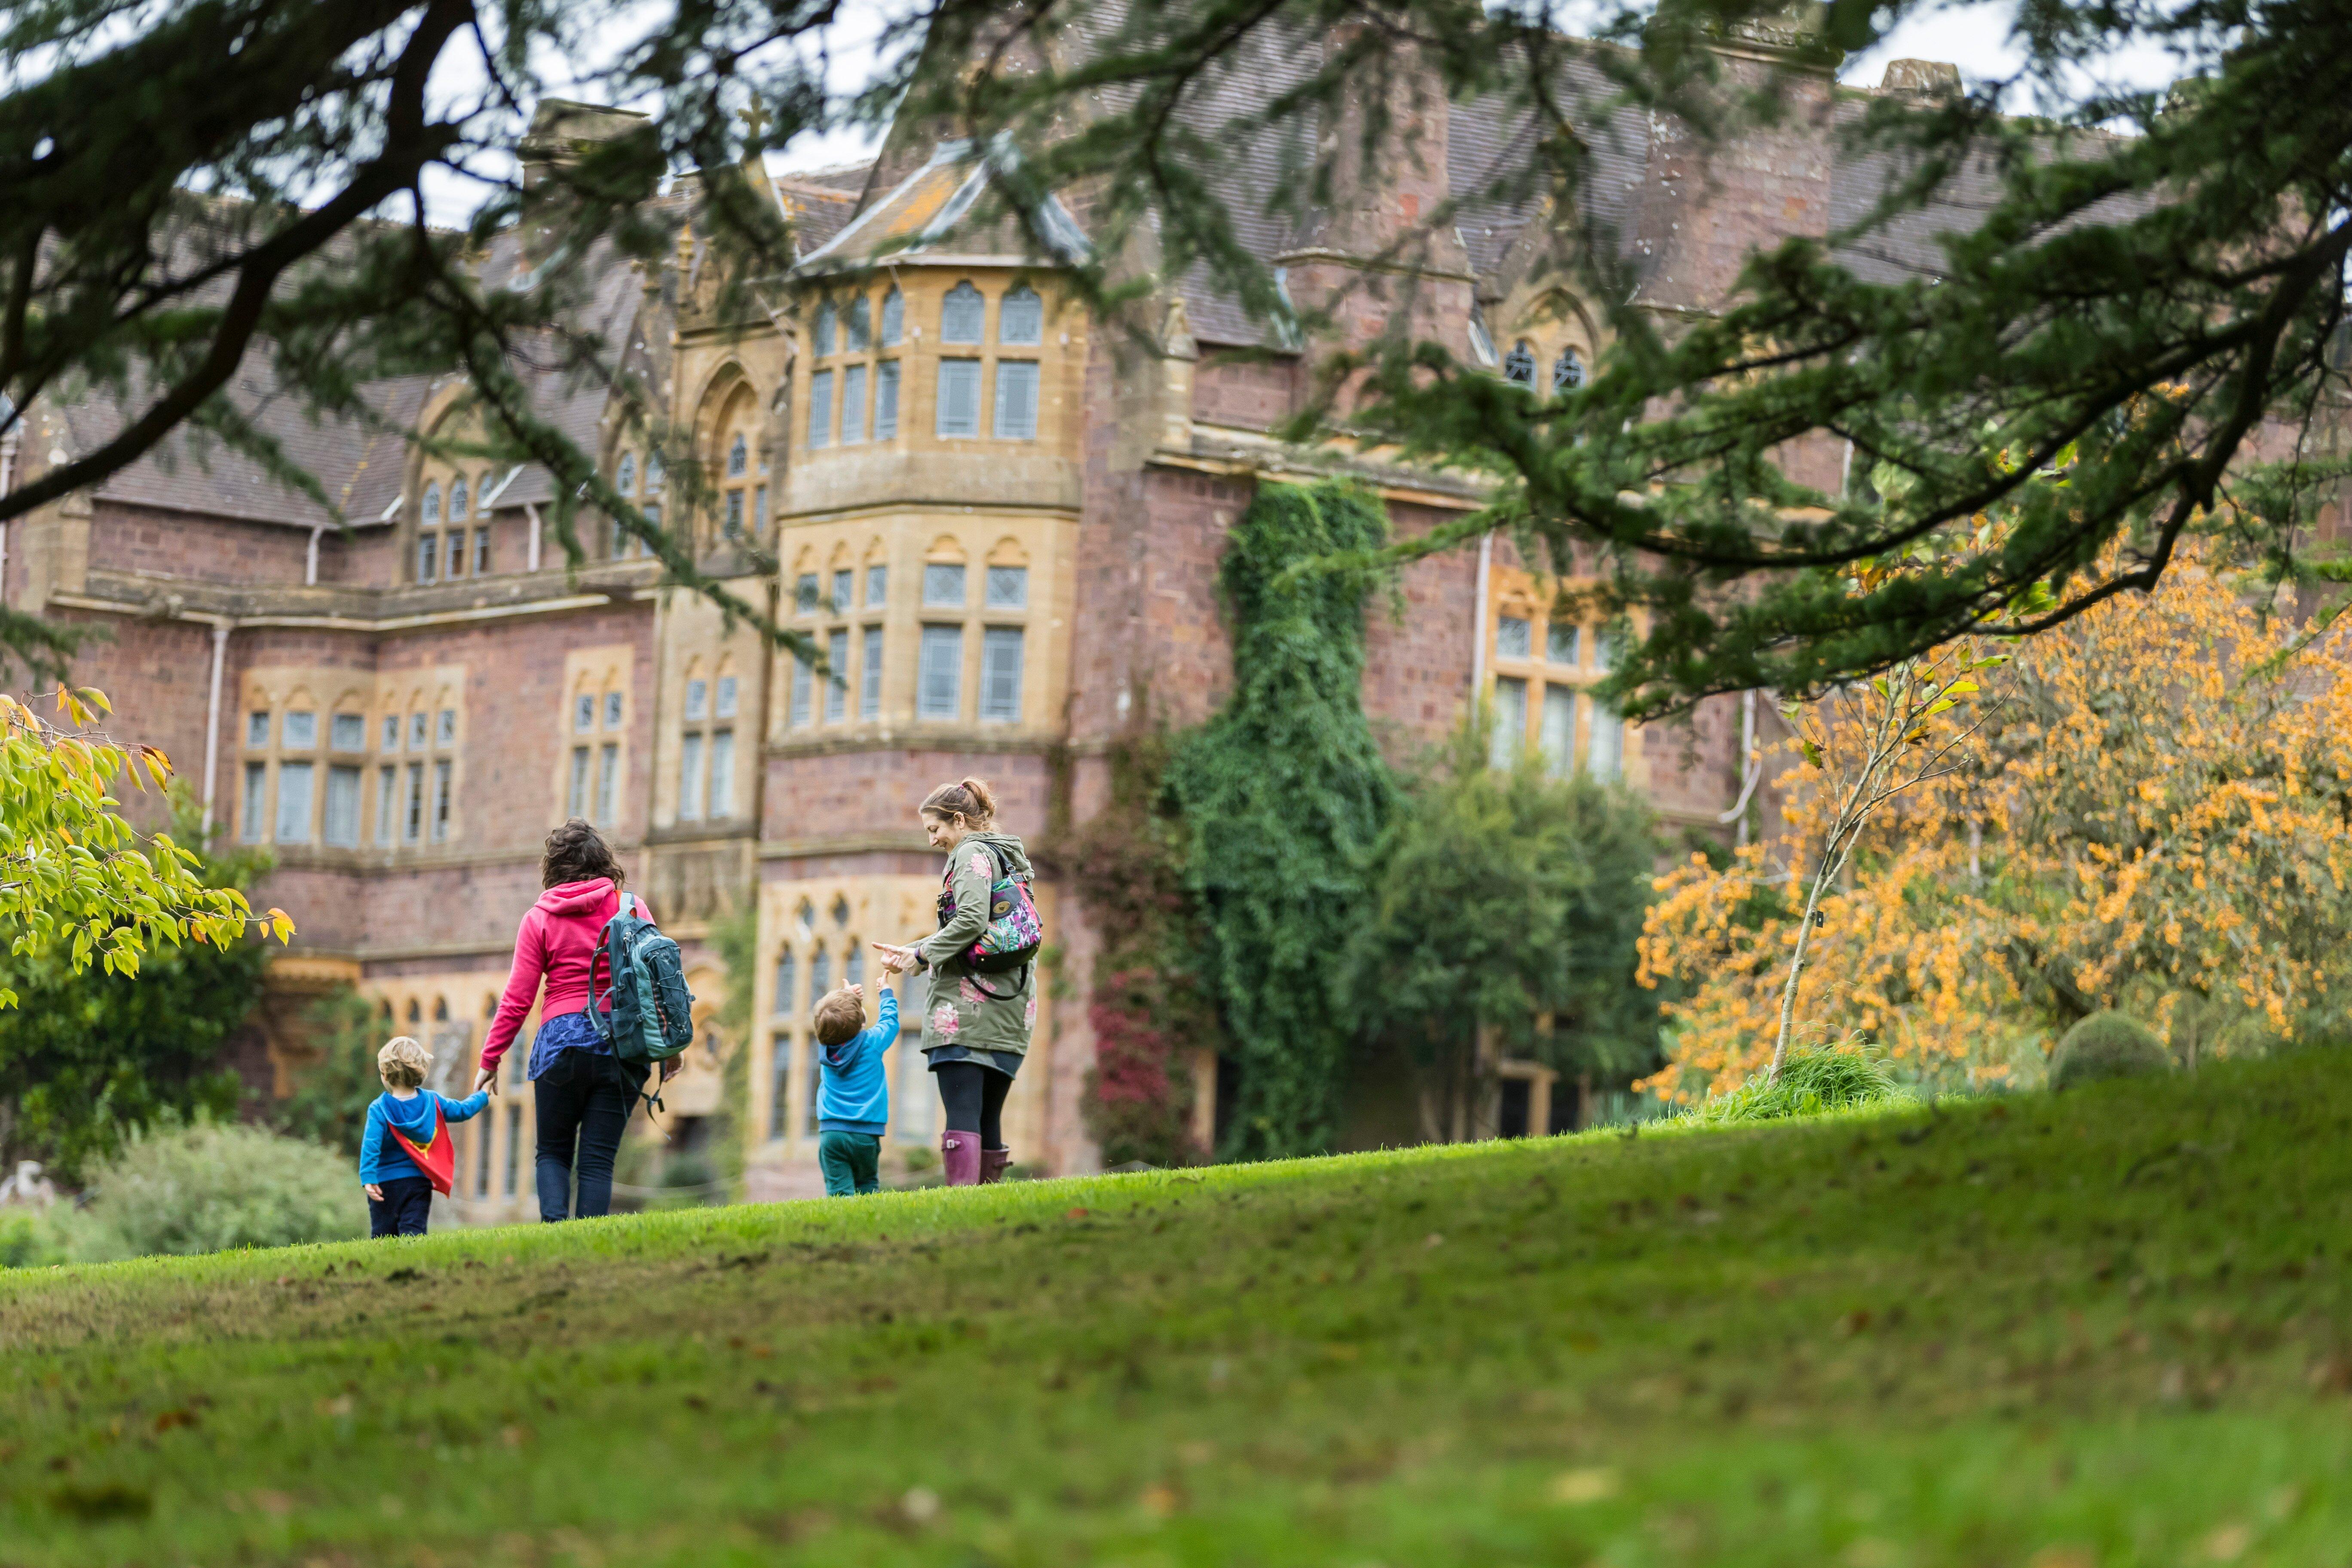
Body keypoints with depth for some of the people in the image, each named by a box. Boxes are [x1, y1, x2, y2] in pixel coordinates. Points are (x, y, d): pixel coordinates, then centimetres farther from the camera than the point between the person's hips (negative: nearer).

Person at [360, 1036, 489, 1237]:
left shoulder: (379, 1109, -9)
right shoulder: (432, 1102, 4)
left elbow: (371, 1145, -17)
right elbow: (463, 1111, 19)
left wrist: (368, 1179, -19)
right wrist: (482, 1097, 38)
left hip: (386, 1183, -3)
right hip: (420, 1181, 3)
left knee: (383, 1234, 3)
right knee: (414, 1230, -3)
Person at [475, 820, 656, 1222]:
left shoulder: (539, 919, 2)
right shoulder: (631, 908, 5)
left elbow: (517, 999, 1)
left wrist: (490, 1057, 9)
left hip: (562, 1041, -1)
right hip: (622, 1044, 1)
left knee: (553, 1151, 12)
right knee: (599, 1158, 3)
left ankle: (554, 1224, -13)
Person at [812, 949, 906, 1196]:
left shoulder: (825, 1048, 4)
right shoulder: (872, 1043, -3)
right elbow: (889, 1021, 17)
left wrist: (848, 997, 32)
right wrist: (886, 989, 31)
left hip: (831, 1132, 1)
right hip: (865, 1133, -1)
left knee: (839, 1192, -4)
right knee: (867, 1187, 11)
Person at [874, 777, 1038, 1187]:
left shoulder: (972, 854, -5)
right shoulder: (1009, 857, 22)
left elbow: (971, 921, -20)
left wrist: (924, 953, -7)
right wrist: (913, 951, 19)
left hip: (967, 1003, -9)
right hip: (1009, 1007, 9)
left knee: (962, 1115, -13)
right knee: (989, 1119, 8)